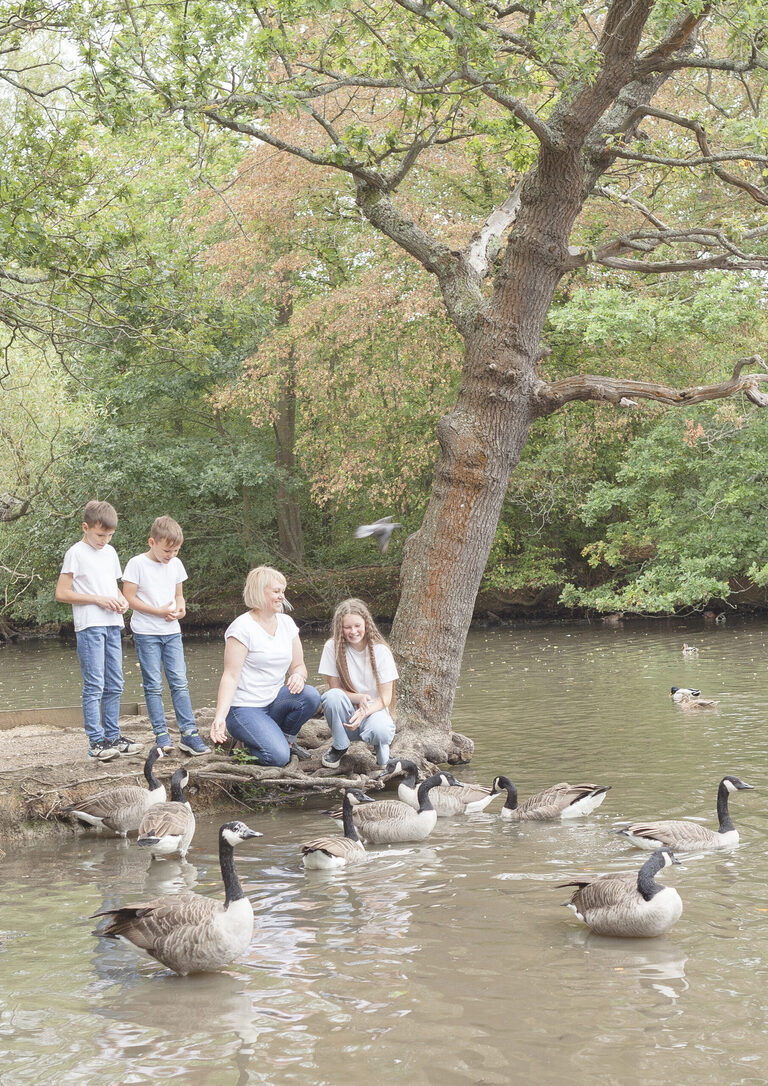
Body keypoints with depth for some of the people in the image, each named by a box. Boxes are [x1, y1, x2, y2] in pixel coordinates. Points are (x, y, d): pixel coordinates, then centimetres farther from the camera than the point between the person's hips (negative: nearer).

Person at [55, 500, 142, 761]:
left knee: (114, 685, 9)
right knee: (94, 685, -8)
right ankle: (96, 741, -6)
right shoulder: (76, 553, -6)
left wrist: (122, 599, 4)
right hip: (89, 626, -7)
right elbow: (61, 593, -10)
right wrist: (98, 599, -14)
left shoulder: (110, 552, 15)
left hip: (113, 624, 7)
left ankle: (113, 736, 16)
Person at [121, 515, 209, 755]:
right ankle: (161, 736, 3)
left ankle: (189, 733, 0)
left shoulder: (176, 564, 8)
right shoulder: (137, 564, -8)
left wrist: (180, 607, -4)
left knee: (180, 682, 0)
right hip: (146, 632, -4)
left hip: (172, 631, 4)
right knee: (153, 686, -1)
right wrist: (159, 612, -15)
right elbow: (129, 598, -10)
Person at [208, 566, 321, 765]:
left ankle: (287, 739, 2)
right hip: (245, 709, -7)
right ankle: (248, 741, 7)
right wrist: (220, 717, -28)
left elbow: (299, 665, 12)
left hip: (274, 702, 7)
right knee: (278, 757, -26)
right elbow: (230, 676, -16)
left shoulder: (286, 623, 8)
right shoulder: (242, 627, -12)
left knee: (310, 696, -24)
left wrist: (298, 676, -14)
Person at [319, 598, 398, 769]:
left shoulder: (381, 650, -8)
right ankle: (339, 747, -6)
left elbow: (386, 697, -8)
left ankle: (380, 744, 3)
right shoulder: (332, 647, -6)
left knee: (378, 730, -37)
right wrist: (359, 698, -23)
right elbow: (335, 687, -3)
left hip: (375, 710, -2)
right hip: (346, 713, 2)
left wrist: (364, 712, -27)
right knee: (332, 696, -32)